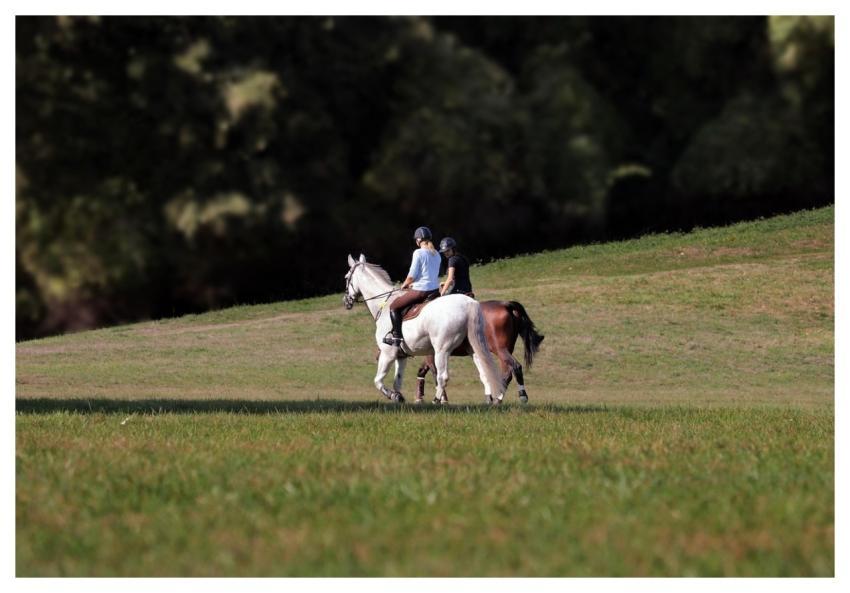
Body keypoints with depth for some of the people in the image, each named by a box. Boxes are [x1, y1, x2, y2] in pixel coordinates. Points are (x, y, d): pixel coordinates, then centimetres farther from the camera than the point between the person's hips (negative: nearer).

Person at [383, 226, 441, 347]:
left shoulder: (418, 253, -14)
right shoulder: (436, 254, 9)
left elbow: (412, 276, -14)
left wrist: (405, 285, 7)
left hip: (421, 291, -8)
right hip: (435, 290, 8)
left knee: (394, 306, 5)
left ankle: (396, 337, -2)